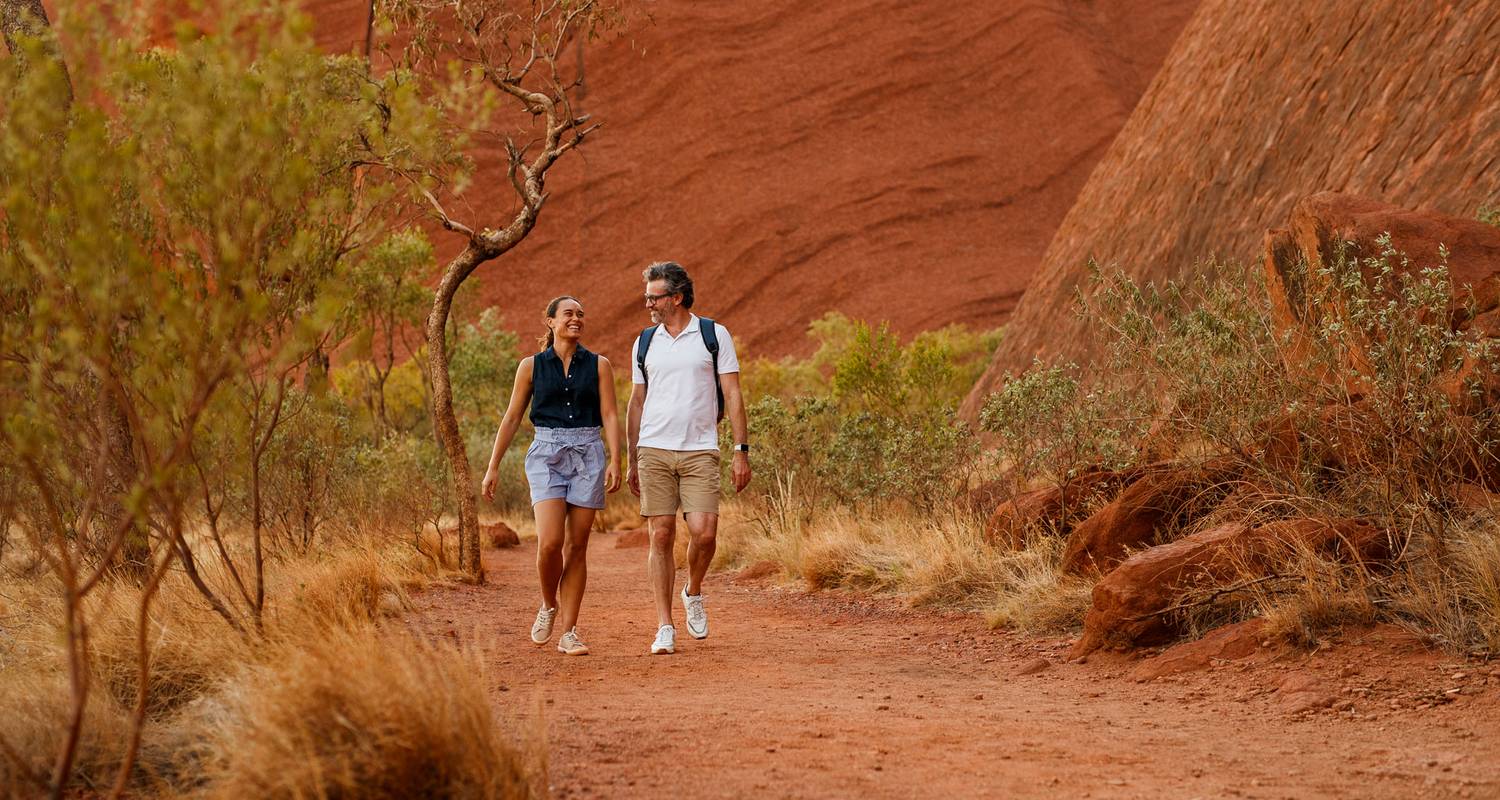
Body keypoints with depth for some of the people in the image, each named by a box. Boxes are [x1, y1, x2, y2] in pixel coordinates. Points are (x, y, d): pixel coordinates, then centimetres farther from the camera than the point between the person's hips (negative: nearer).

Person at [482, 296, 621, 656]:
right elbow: (512, 418, 9)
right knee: (550, 542, -17)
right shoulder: (531, 366, 6)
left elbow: (610, 415, 1)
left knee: (576, 546, 1)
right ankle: (549, 606, 11)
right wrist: (493, 466, 5)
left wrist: (615, 460, -12)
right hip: (547, 454, -1)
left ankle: (569, 633, 5)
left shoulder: (598, 365, 7)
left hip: (588, 455, 1)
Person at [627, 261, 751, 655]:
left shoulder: (714, 335, 3)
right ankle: (665, 627, 2)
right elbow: (636, 404, 16)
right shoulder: (645, 342, 12)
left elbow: (732, 396, 1)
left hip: (700, 452, -2)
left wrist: (742, 452, -6)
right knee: (661, 536, -2)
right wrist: (632, 462, 12)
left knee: (703, 531, -14)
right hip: (654, 450, 2)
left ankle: (693, 593, 16)